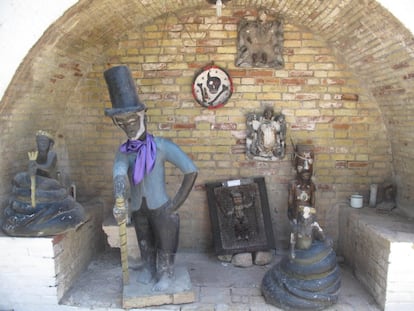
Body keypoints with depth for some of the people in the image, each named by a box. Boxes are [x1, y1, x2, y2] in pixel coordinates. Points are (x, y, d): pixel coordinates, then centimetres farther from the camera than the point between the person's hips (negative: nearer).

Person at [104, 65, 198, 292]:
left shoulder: (161, 146, -18)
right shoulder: (123, 151, -4)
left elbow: (191, 171, -19)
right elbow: (119, 175, -23)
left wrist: (177, 202, -14)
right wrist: (120, 201, -42)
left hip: (160, 208, -4)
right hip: (138, 209, 4)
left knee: (164, 245, 14)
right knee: (145, 244, 24)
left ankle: (166, 274, 37)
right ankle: (148, 269, 47)